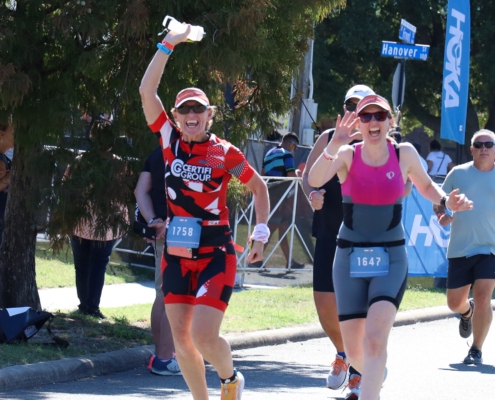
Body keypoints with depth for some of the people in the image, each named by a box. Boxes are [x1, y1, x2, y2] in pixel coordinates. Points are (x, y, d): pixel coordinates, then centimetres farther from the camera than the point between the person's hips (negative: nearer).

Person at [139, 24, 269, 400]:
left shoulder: (226, 153, -5)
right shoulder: (171, 141, 2)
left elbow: (259, 187, 9)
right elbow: (147, 90, -4)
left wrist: (260, 234, 2)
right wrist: (168, 45, -9)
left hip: (215, 254, -4)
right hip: (176, 253, 4)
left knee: (203, 337, -13)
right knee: (181, 339, 4)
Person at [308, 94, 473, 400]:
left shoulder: (405, 154, 0)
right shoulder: (347, 155, -3)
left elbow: (425, 186, 19)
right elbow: (315, 180, -22)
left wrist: (446, 202, -2)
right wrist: (333, 147, -37)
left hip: (390, 260, -1)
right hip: (350, 258, 1)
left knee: (375, 338, -23)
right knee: (354, 349, 9)